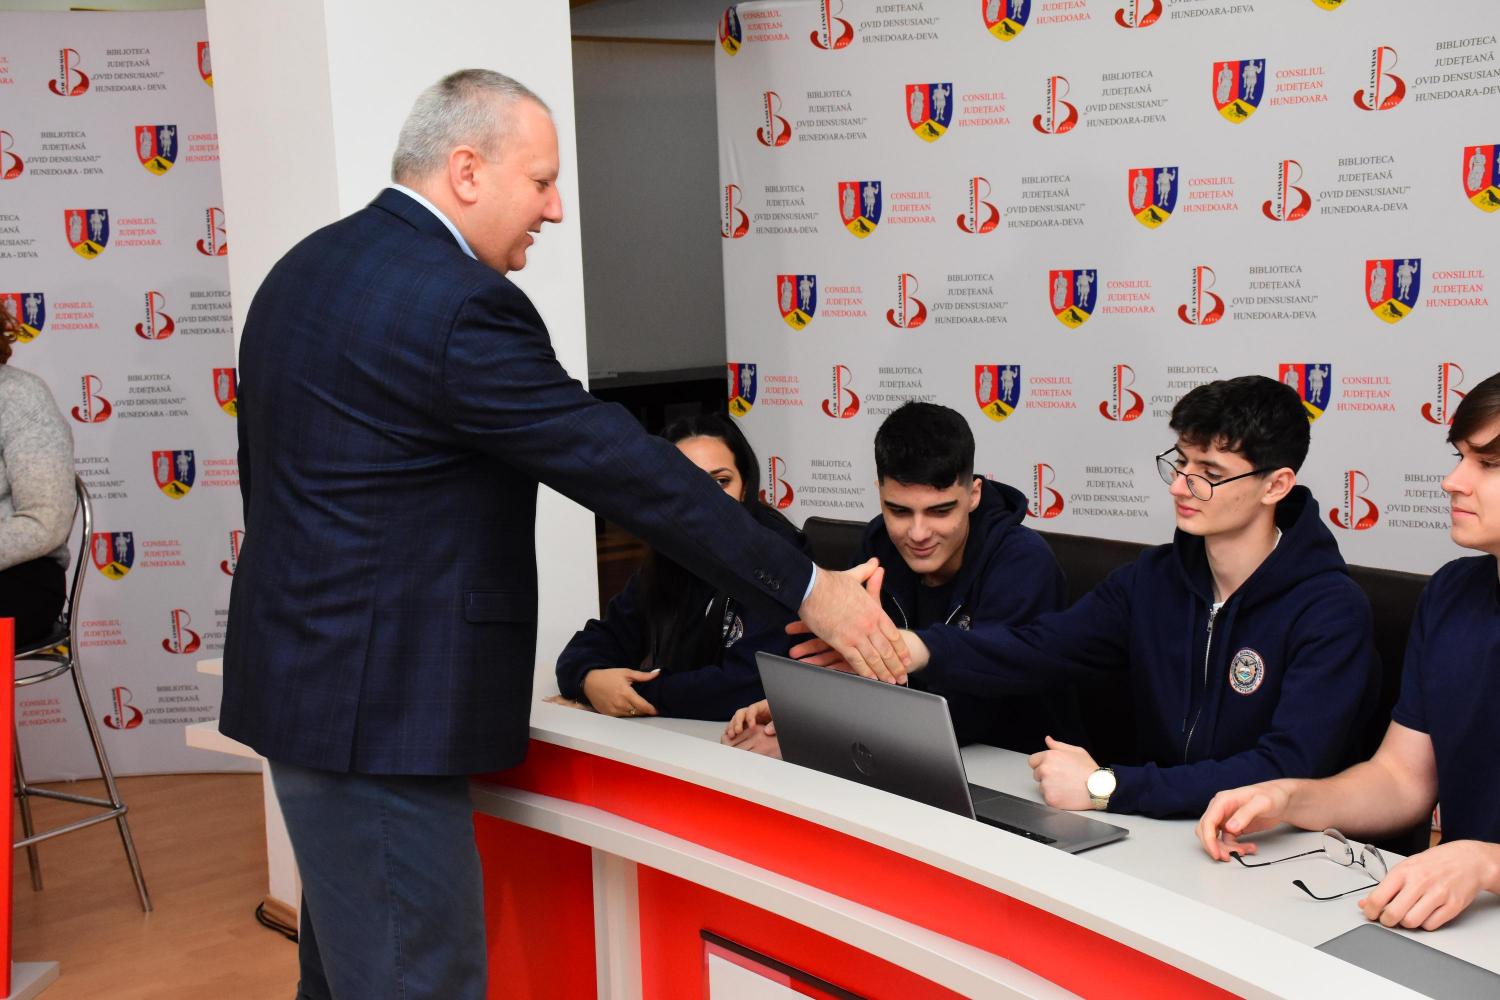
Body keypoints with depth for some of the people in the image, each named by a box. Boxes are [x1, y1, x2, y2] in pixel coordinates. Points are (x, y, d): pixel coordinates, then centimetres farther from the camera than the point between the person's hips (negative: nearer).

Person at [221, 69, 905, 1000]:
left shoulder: (307, 268, 10)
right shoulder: (456, 302, -20)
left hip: (308, 672, 10)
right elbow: (621, 464, -20)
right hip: (378, 705, -10)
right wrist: (805, 590, -13)